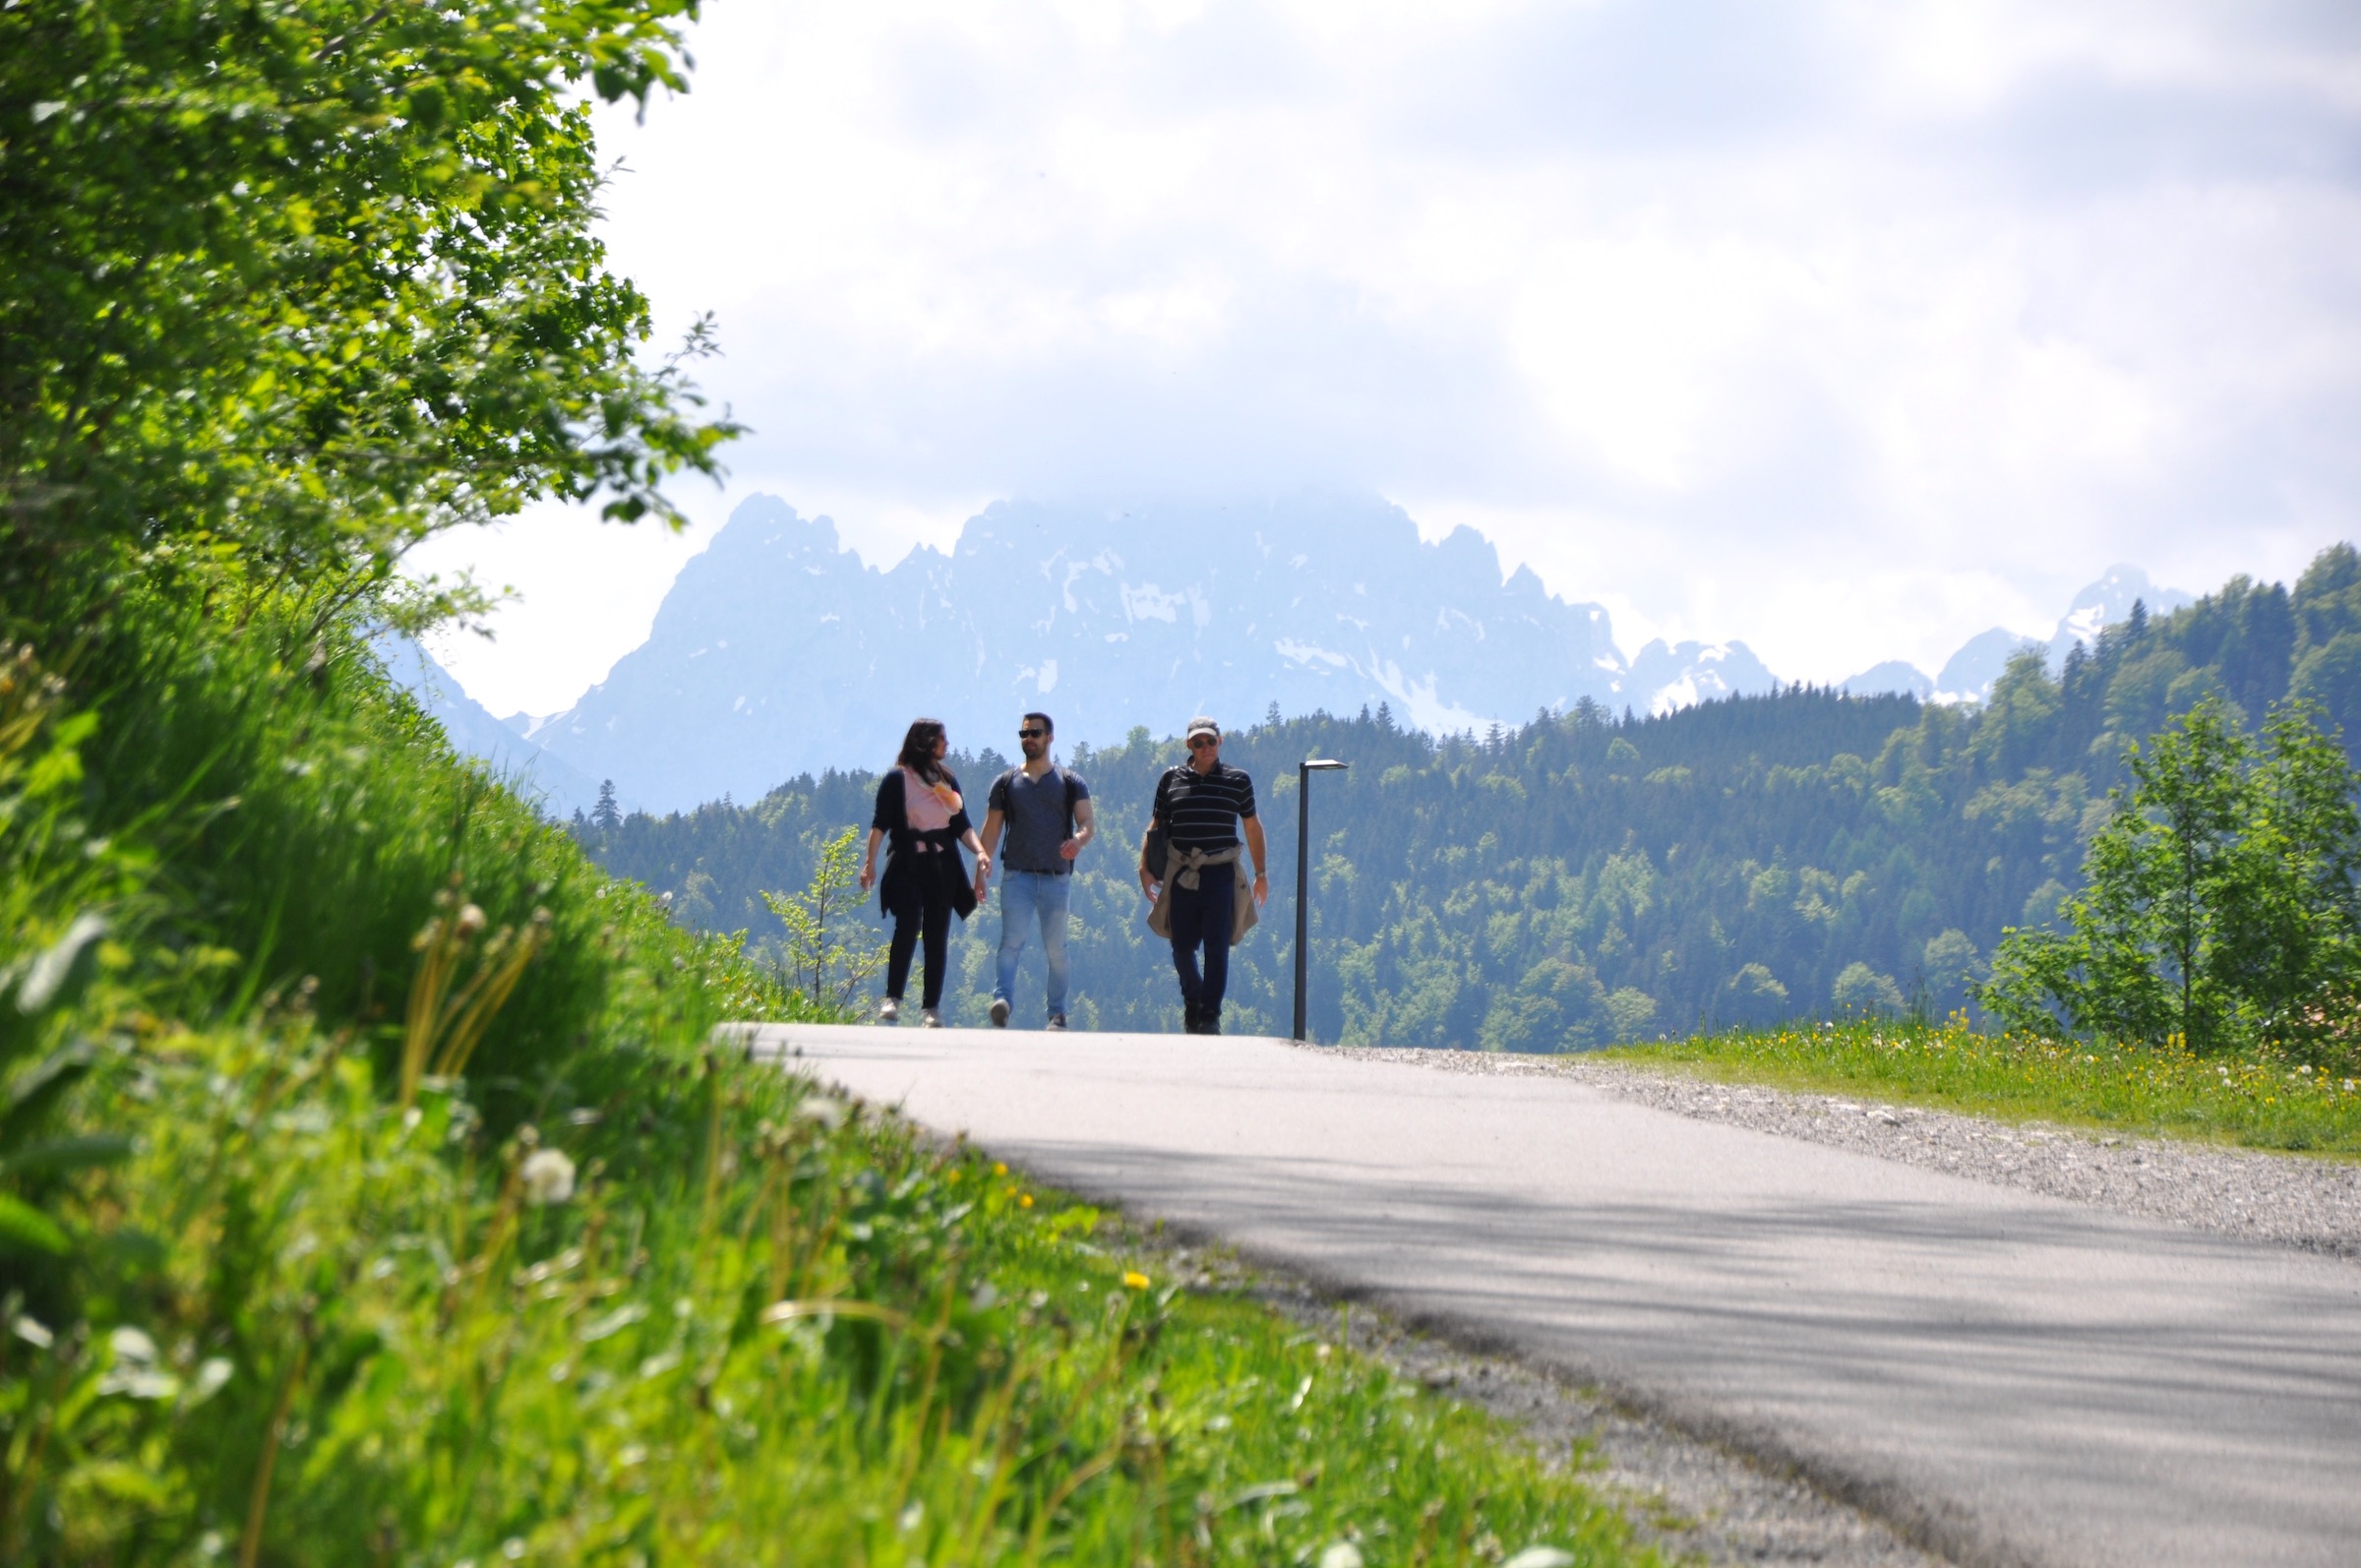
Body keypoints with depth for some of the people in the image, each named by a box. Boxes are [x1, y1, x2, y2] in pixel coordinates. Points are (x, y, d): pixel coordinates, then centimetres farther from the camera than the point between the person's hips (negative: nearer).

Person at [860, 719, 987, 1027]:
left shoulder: (948, 779, 17)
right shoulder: (897, 778, 1)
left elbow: (962, 825, 16)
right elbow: (880, 823, -4)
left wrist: (980, 852, -1)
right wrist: (870, 862, -14)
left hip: (942, 865, 4)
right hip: (908, 863, -4)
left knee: (937, 937, 1)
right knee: (907, 928, -17)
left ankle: (931, 1007, 2)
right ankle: (892, 999, -11)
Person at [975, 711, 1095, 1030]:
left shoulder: (1070, 783, 9)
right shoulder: (1006, 783, 13)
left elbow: (1086, 822, -1)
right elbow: (991, 831, 12)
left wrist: (1078, 840, -25)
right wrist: (980, 873, 4)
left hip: (1056, 877, 0)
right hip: (1016, 875, 0)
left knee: (1056, 948, 4)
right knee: (1012, 941, -16)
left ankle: (1057, 1012, 11)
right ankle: (1001, 1000, -30)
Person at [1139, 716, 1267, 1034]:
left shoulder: (1238, 781, 5)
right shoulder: (1171, 779, 7)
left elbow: (1252, 828, 13)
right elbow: (1155, 826, 11)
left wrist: (1261, 873, 14)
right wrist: (1144, 867, 2)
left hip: (1221, 875, -1)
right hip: (1181, 875, 1)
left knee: (1216, 948, -8)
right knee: (1181, 948, 5)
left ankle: (1210, 1015, -1)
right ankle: (1192, 1002, 30)